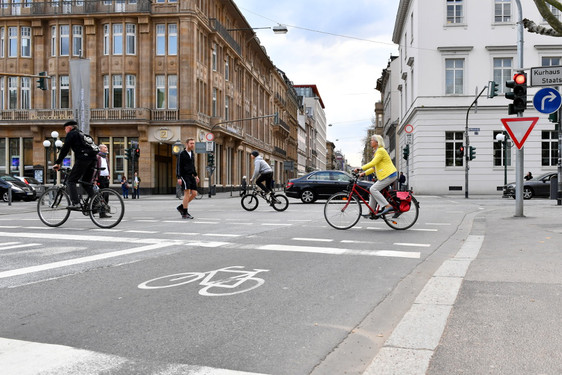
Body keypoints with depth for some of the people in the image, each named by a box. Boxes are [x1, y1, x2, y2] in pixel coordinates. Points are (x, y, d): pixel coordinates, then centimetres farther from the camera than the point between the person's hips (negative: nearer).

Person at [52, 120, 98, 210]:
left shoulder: (71, 134, 7)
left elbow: (65, 149, -1)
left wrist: (57, 163, 2)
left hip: (83, 158, -8)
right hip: (93, 159, 8)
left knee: (71, 181, -1)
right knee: (86, 182, 16)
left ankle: (75, 203, -14)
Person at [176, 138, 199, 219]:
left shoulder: (192, 153, 16)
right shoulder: (182, 154, -6)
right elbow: (178, 166, -9)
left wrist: (196, 175, 19)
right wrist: (179, 178, -16)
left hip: (191, 176, 7)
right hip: (184, 175, -7)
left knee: (194, 193, 1)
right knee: (187, 193, -12)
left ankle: (181, 207, 16)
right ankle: (184, 214, -5)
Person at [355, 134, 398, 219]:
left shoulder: (381, 151, -12)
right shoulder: (377, 151, 21)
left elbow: (373, 163, -22)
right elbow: (374, 167, 21)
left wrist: (360, 168, -23)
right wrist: (364, 173, 12)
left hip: (389, 175, -10)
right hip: (385, 176, 10)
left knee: (373, 189, -16)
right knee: (373, 190, 7)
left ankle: (387, 206, -18)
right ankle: (371, 213, 10)